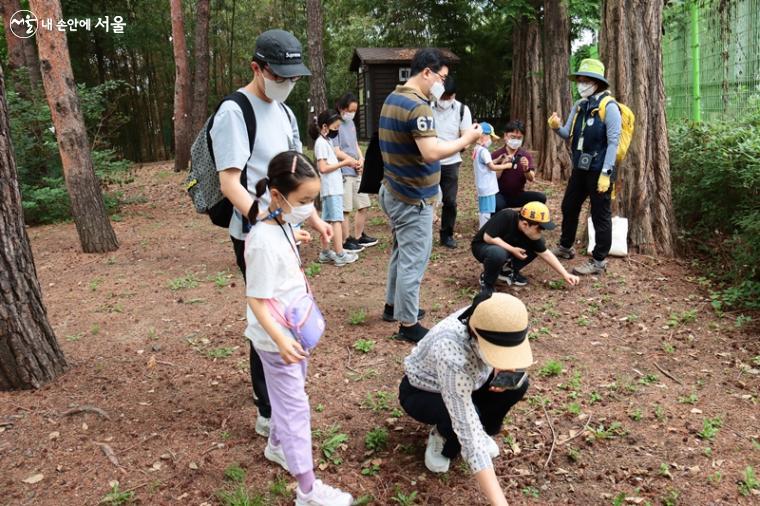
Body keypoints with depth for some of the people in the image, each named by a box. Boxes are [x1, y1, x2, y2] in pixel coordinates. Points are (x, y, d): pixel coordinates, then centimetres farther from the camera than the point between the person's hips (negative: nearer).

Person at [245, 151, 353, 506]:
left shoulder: (285, 225, 2)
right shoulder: (264, 240, -27)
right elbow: (256, 300, -24)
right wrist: (280, 340, -31)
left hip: (294, 330, 9)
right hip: (277, 338, -9)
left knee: (288, 399, 24)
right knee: (295, 409, 0)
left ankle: (276, 446, 48)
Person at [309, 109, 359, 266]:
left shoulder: (326, 141, 16)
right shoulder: (321, 142, -12)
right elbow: (323, 168, -19)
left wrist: (345, 162, 5)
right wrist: (343, 163, -15)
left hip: (333, 187, 10)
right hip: (331, 188, -10)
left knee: (327, 220, 11)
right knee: (336, 219, -10)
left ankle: (326, 253, 17)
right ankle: (340, 255, -9)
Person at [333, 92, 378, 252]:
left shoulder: (351, 123, 14)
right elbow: (336, 151, -16)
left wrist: (361, 159, 0)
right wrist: (353, 162, -13)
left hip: (356, 171, 9)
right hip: (343, 172, -9)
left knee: (363, 205, 14)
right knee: (345, 209, -2)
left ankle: (359, 237, 27)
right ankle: (347, 241, 8)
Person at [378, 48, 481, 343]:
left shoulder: (392, 99, 11)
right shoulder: (417, 106, -21)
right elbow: (431, 152, -30)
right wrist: (466, 139, -18)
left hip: (394, 192, 10)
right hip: (412, 199, -10)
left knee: (402, 252, 22)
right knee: (414, 260, 0)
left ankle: (393, 306, 35)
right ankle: (408, 324, 10)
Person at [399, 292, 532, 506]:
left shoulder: (483, 321, -27)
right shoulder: (453, 356, -45)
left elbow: (512, 355, -3)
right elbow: (468, 434, -44)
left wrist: (509, 369, -27)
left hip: (462, 384, 6)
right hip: (419, 392, -6)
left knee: (517, 383, -17)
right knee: (465, 422, -35)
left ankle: (481, 433, 7)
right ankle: (441, 437, 0)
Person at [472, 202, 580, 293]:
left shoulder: (531, 232, -14)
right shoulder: (506, 217, -32)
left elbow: (546, 254, -5)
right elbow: (487, 237, -30)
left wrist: (565, 274, -8)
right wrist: (512, 250, -27)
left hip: (506, 248, 6)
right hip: (483, 246, -6)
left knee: (535, 247, -9)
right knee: (498, 253, -40)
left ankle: (507, 270, 7)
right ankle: (486, 281, -11)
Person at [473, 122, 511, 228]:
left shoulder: (476, 150, 12)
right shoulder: (483, 151, -18)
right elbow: (492, 167, -18)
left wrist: (499, 160, 9)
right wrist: (506, 165, -8)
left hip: (483, 187, 10)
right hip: (487, 187, -10)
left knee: (483, 211, 16)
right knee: (486, 212, -7)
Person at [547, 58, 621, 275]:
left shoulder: (609, 107, -13)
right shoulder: (579, 106, 9)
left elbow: (613, 142, -16)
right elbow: (569, 135, 13)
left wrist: (605, 174, -20)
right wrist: (557, 127, -10)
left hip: (599, 171, -8)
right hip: (579, 168, 8)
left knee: (600, 216, 1)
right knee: (569, 207, 18)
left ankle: (599, 261, 10)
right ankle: (565, 247, 37)